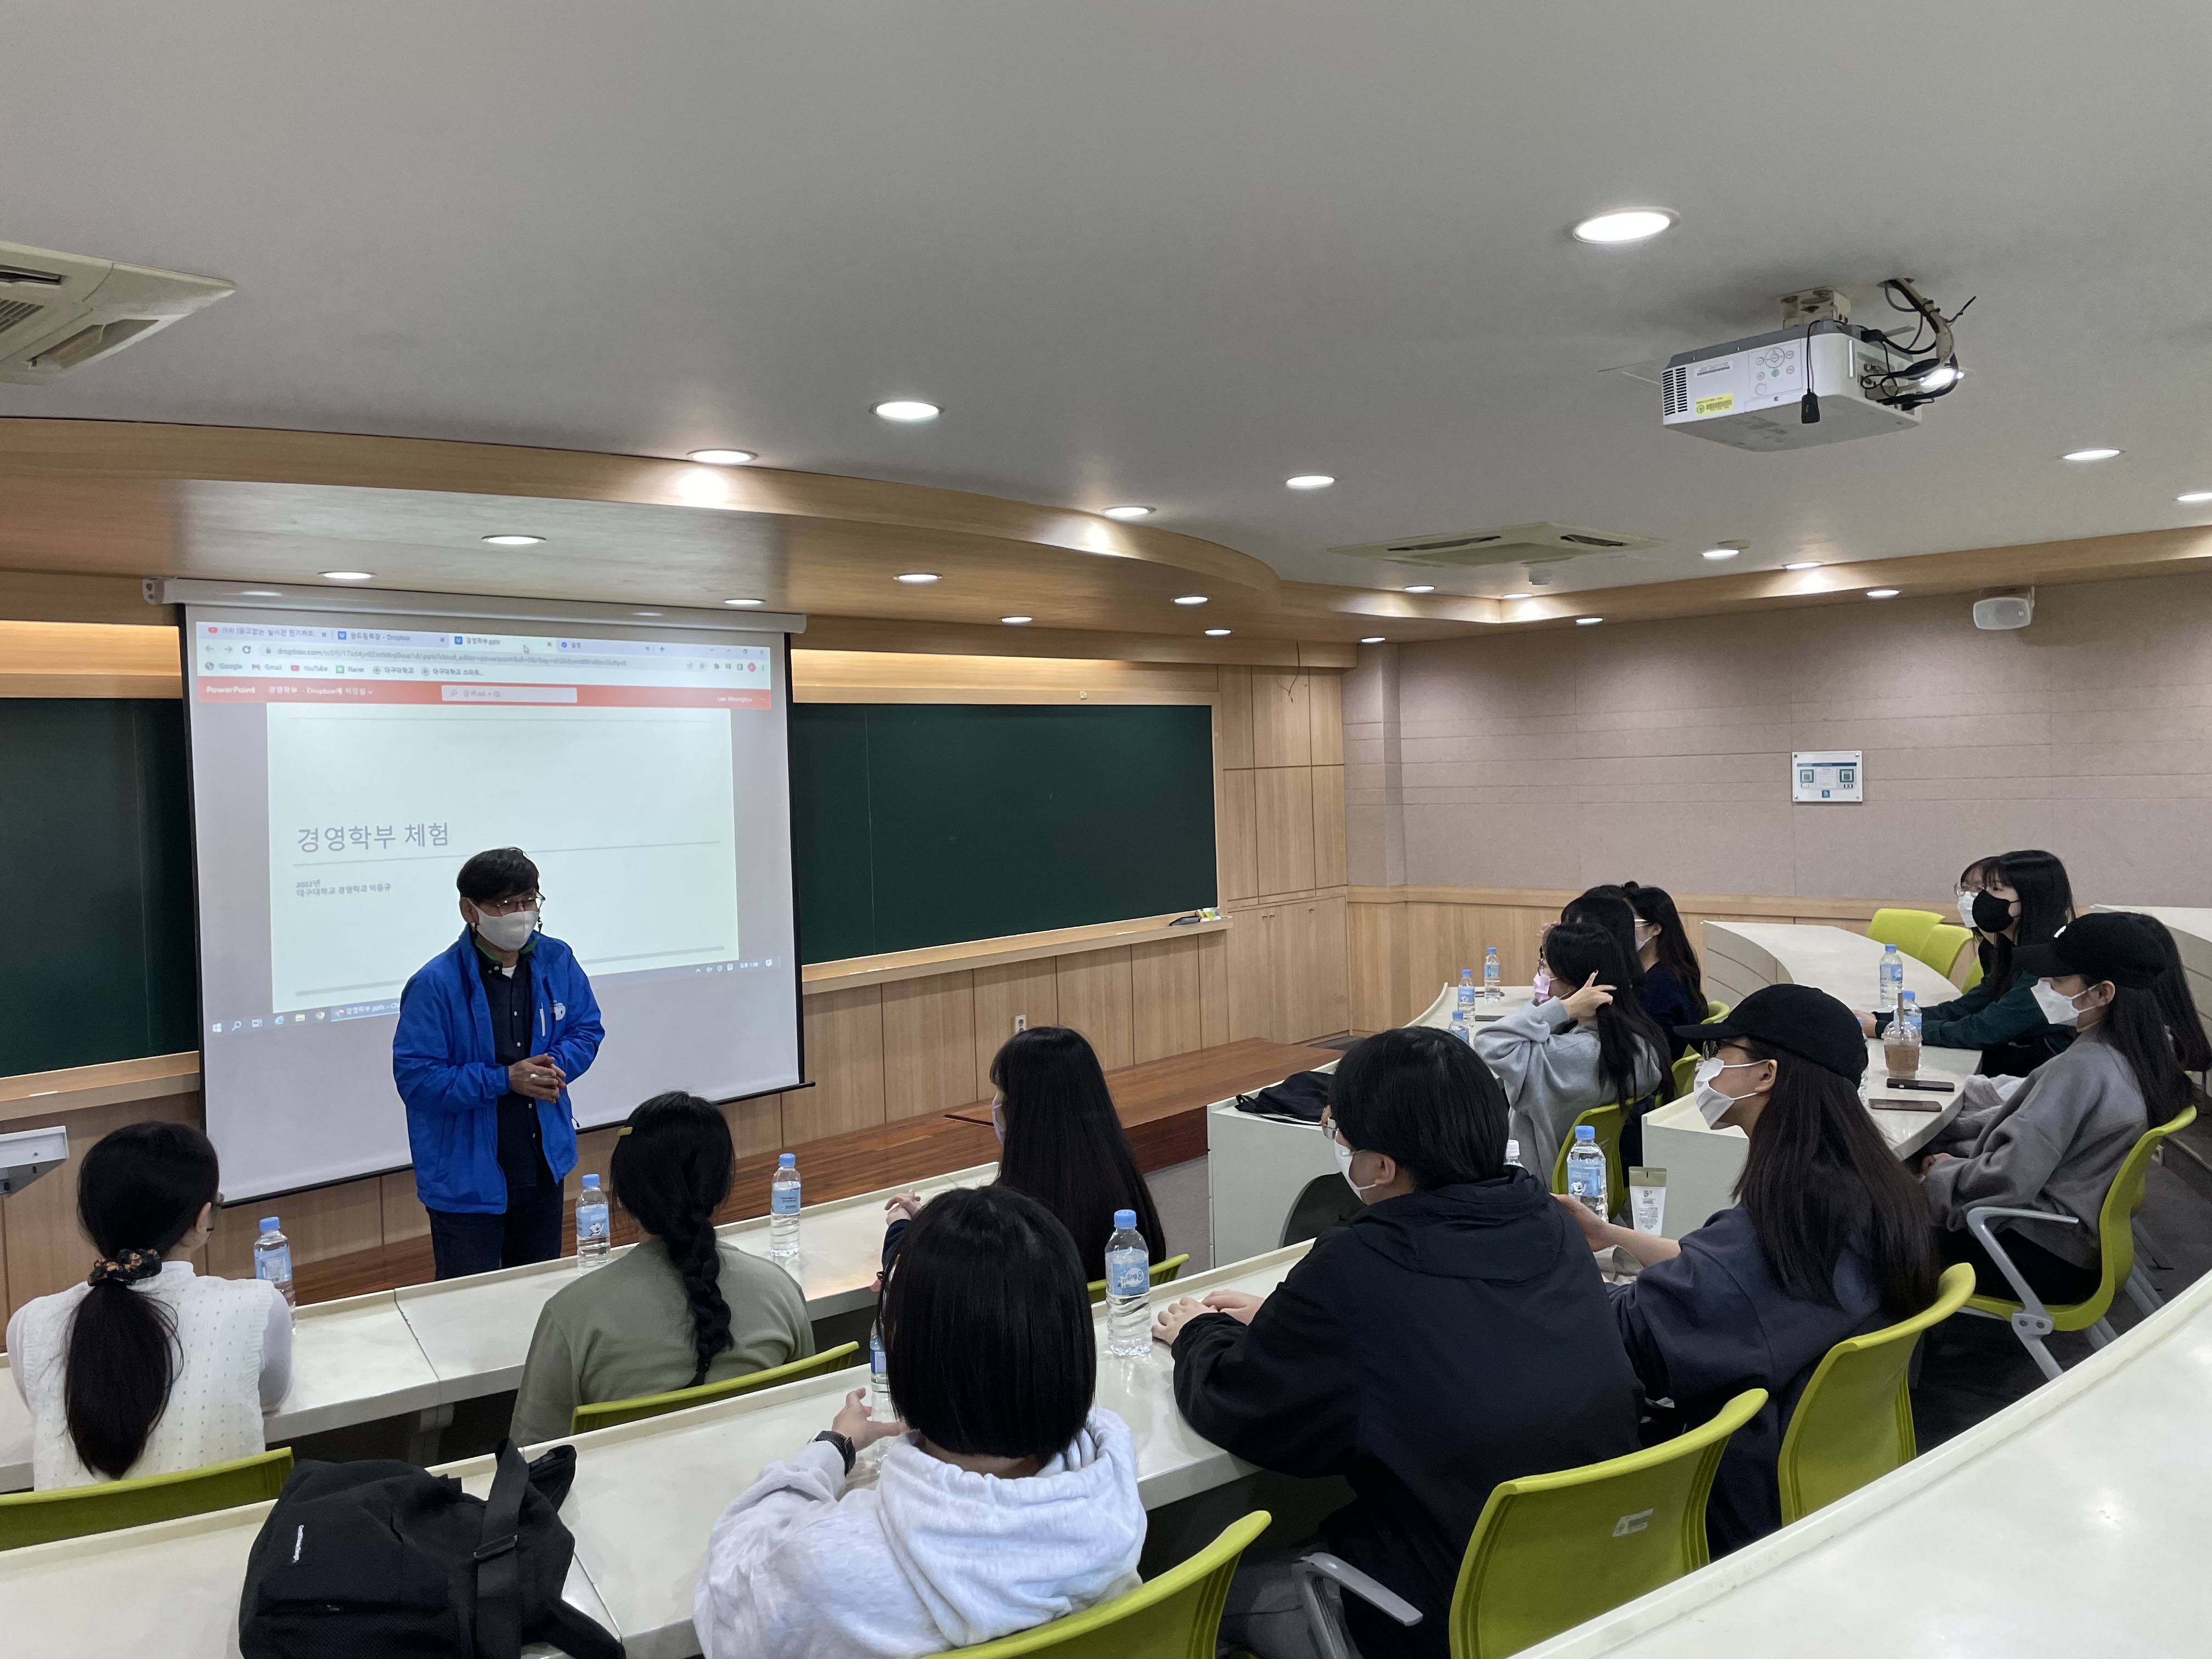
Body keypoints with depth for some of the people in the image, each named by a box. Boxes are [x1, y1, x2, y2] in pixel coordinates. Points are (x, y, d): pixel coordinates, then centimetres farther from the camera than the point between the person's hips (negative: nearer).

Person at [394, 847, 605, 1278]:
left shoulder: (557, 961, -3)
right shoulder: (436, 984, -18)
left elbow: (586, 1031, 7)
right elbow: (415, 1077, -18)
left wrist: (555, 1066, -15)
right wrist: (505, 1079, -24)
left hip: (543, 1168, 5)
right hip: (466, 1182, -5)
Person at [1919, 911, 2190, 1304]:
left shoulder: (2080, 1069, -28)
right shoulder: (2138, 1056, 0)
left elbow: (2009, 1180, -29)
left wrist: (1944, 1172, -10)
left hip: (2048, 1262, -9)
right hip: (2089, 1243, 9)